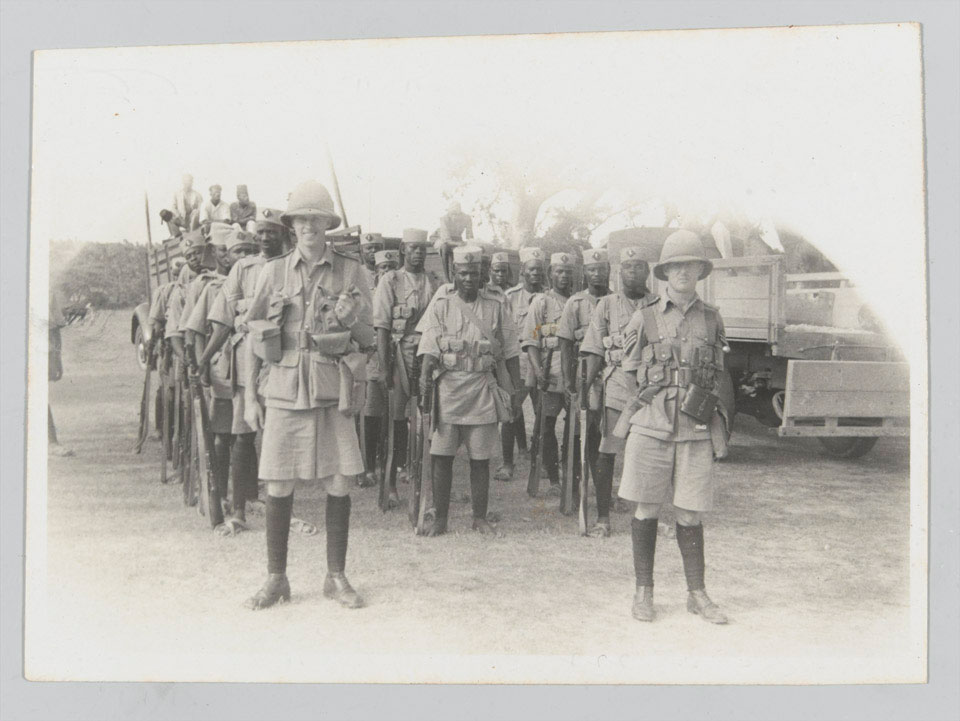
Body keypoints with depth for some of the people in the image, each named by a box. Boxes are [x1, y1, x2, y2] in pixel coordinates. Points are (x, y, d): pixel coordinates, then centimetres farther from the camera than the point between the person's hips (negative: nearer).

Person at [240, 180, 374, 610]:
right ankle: (276, 579, 20)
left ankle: (336, 578, 18)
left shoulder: (351, 271, 6)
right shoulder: (274, 273, 7)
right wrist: (249, 397, 5)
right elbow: (251, 337, 9)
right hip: (284, 392, 0)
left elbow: (369, 338, 10)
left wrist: (349, 319, -11)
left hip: (333, 392, 0)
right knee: (278, 488, 3)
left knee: (338, 486, 3)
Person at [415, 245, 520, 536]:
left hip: (482, 388, 1)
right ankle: (440, 518, 11)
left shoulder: (496, 307, 8)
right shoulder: (441, 304, 4)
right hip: (447, 384, -1)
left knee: (481, 457, 6)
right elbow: (428, 348, -3)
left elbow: (510, 352, 10)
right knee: (441, 455, 0)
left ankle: (480, 517, 17)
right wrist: (425, 381, -16)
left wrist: (518, 389, 6)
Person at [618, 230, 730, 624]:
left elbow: (716, 373, 17)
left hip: (696, 428, 1)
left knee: (691, 513, 5)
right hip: (651, 424, -1)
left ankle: (697, 594, 18)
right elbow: (631, 370, 11)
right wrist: (660, 396, 5)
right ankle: (643, 591, 17)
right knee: (647, 508, 5)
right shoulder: (643, 318, 3)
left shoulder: (712, 318, 9)